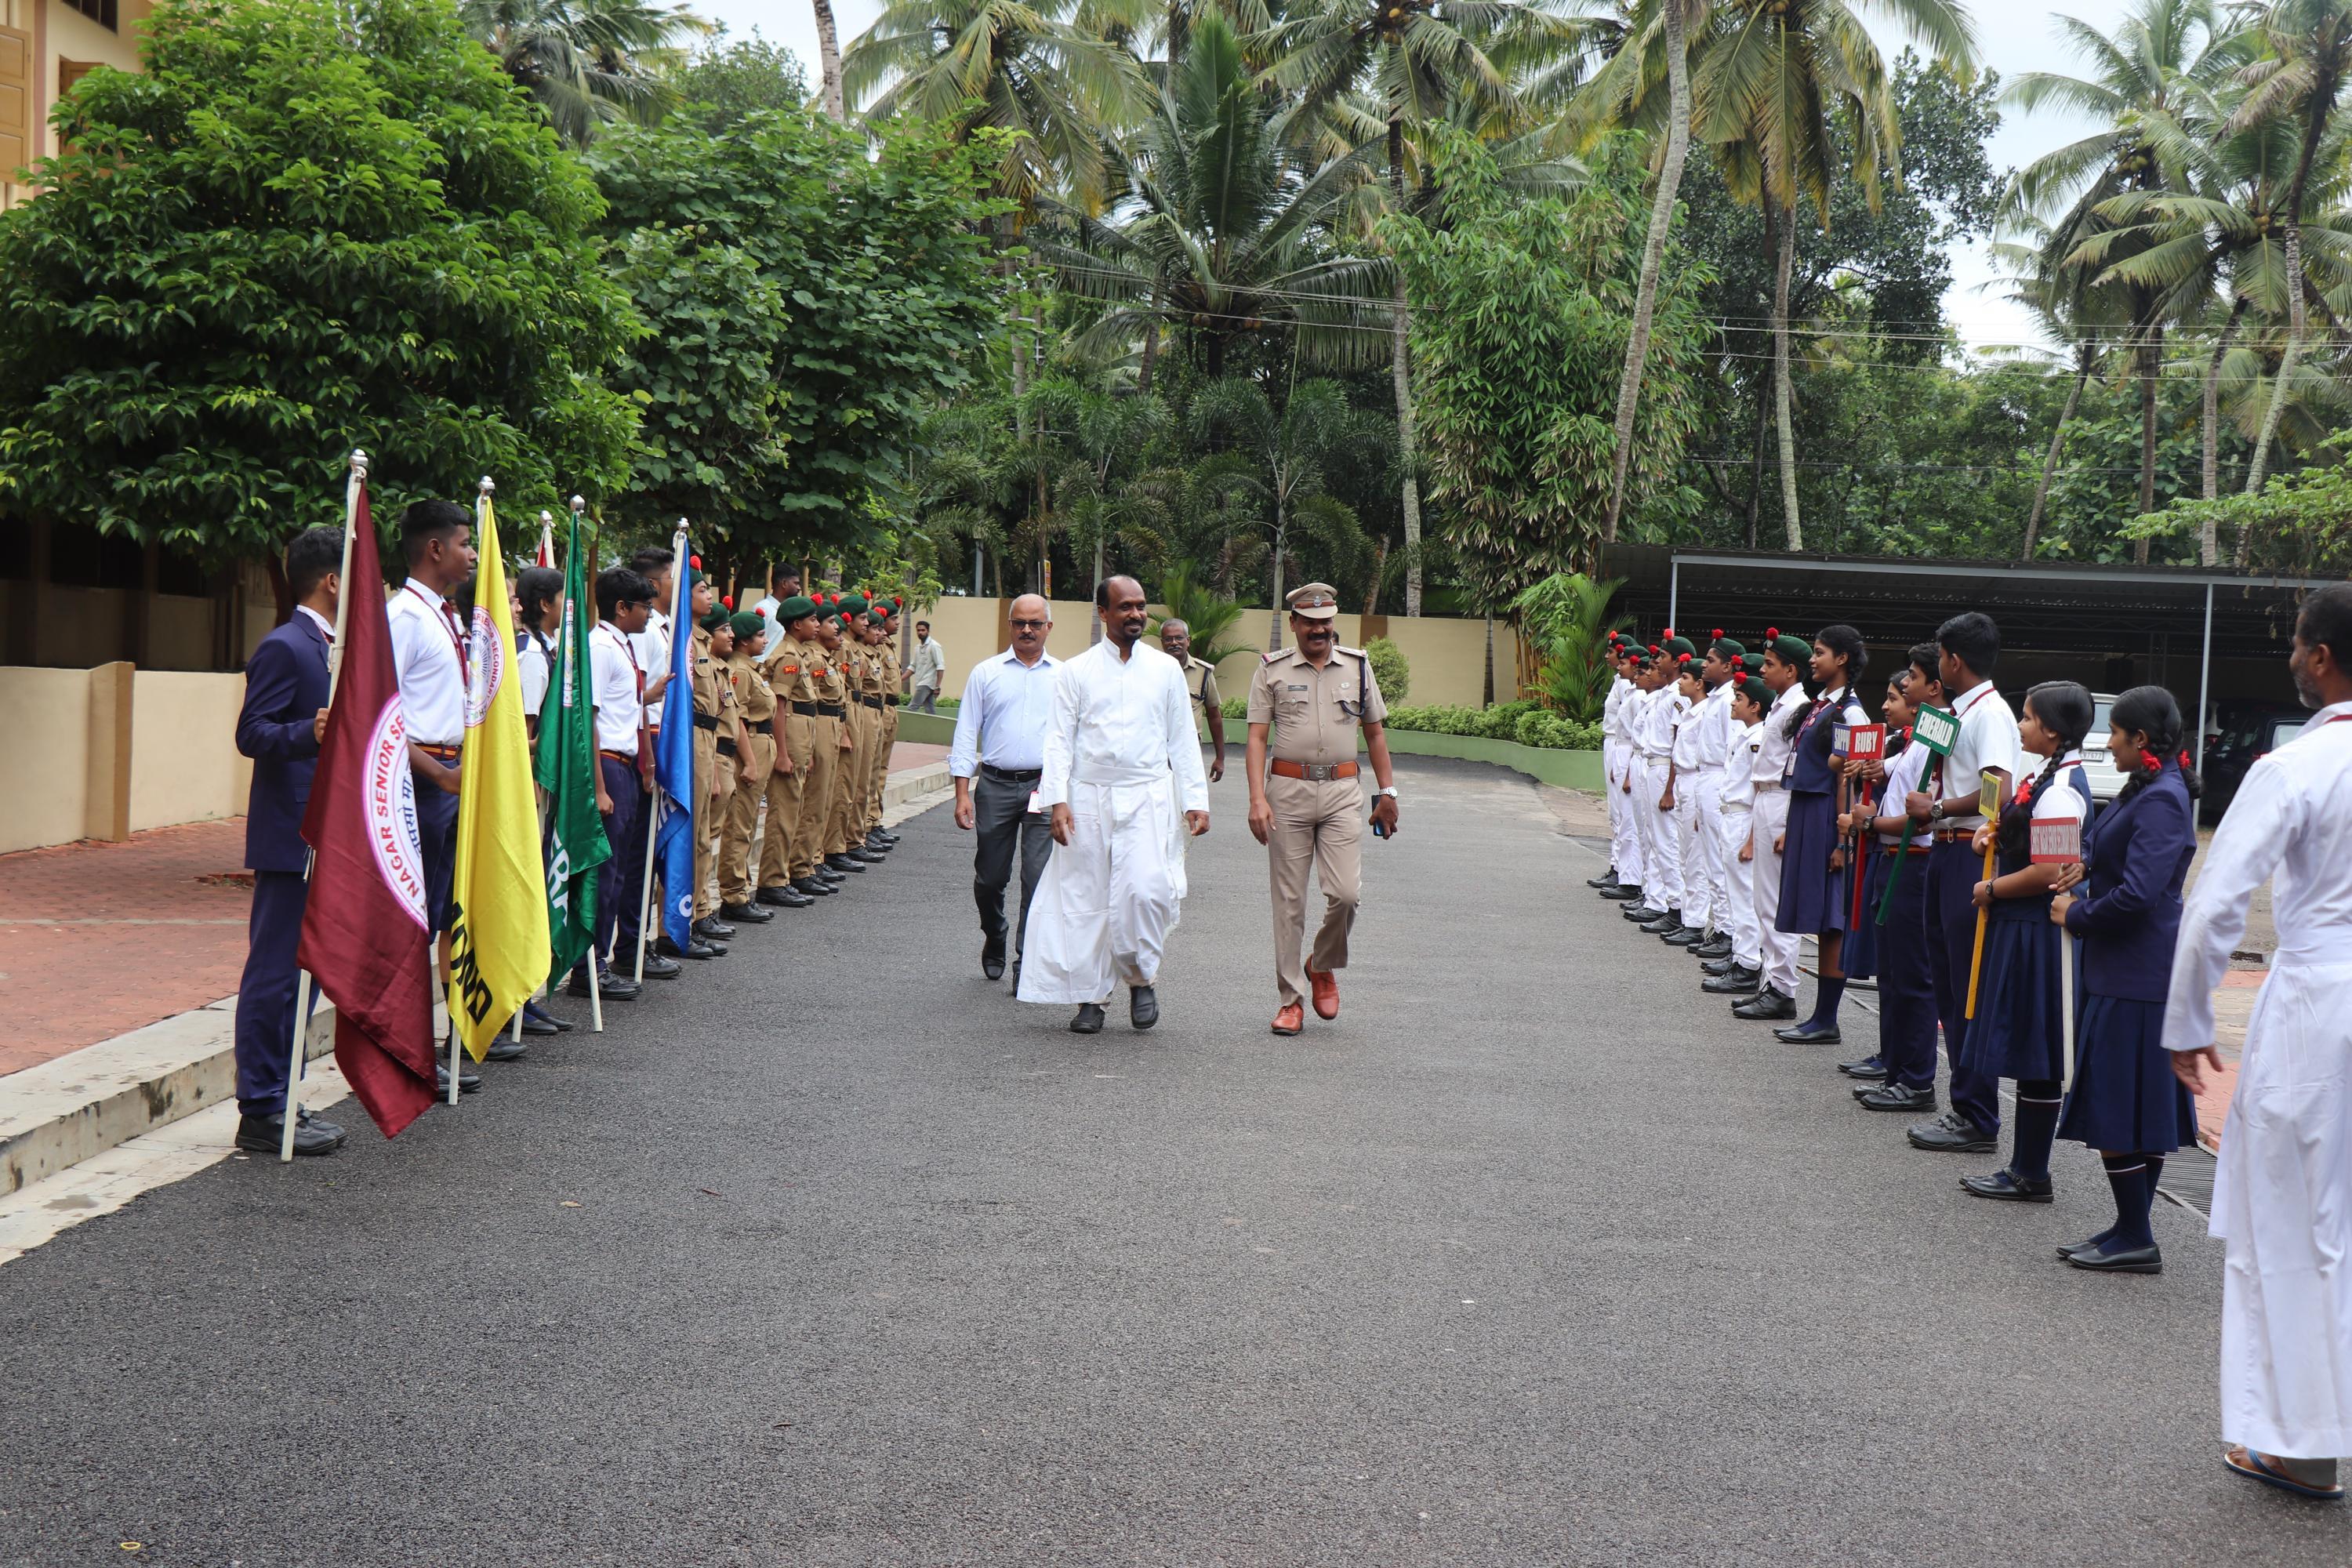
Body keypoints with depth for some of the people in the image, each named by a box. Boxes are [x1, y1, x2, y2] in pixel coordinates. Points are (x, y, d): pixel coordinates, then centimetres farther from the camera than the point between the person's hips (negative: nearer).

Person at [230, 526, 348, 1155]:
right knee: (275, 972, -6)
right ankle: (260, 1111, -2)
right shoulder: (284, 648, -12)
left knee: (303, 971, 13)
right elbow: (252, 732, -19)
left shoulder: (331, 648, 18)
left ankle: (280, 1102, 20)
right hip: (290, 837, -10)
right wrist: (310, 732, -35)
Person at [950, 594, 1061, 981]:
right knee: (989, 878, 9)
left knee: (1039, 880, -8)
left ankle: (1027, 963, -1)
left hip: (1046, 787, -1)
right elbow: (966, 734, 7)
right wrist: (963, 793, -1)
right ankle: (994, 942, 35)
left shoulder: (1064, 677, 8)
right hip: (995, 785, 1)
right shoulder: (986, 673, 8)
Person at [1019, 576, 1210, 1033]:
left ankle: (1141, 978, 5)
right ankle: (1090, 998, 12)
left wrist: (1196, 799, 6)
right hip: (1088, 797, 0)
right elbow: (1059, 739, 4)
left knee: (1145, 888, -18)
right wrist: (1057, 799, -7)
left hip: (1147, 796, 0)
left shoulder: (1166, 669, 10)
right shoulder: (1076, 671, 6)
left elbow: (1182, 740, 13)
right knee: (1086, 898, 1)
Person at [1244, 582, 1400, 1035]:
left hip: (1342, 793, 1)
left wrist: (1387, 793, 13)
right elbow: (1257, 738, 1)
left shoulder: (1358, 666, 10)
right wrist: (1257, 798, -10)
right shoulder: (1272, 669, 4)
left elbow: (1375, 733, 17)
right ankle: (1290, 998, 9)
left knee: (1345, 892, -11)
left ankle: (1324, 966, 17)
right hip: (1288, 790, -1)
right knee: (1288, 900, 1)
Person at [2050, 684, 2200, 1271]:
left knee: (2116, 1112, -3)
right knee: (2139, 1112, 14)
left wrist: (2076, 915, -11)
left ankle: (2135, 1240, 4)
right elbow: (2107, 844, 28)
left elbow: (2138, 893, -26)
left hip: (2133, 979, -10)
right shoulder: (2145, 790, 11)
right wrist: (2085, 865, 7)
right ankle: (2131, 1232, 22)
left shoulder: (2161, 800, -19)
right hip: (2121, 970, 10)